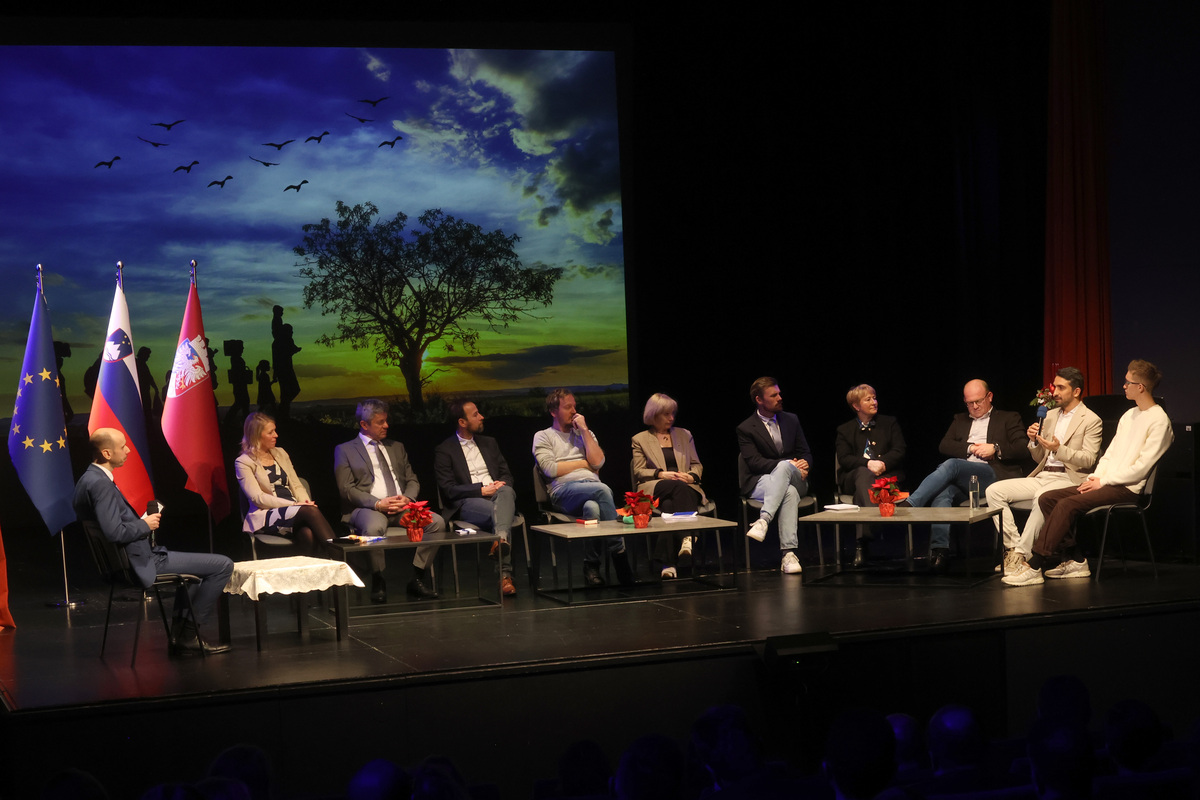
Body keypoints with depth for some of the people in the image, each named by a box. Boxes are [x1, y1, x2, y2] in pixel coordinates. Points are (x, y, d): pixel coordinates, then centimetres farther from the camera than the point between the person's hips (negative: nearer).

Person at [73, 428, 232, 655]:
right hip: (141, 562, -11)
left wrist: (142, 521, 8)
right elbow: (114, 533, -30)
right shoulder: (100, 484, -22)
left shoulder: (89, 479, 9)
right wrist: (145, 525, -12)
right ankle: (188, 631, 4)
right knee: (222, 565, -9)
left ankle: (180, 636, 26)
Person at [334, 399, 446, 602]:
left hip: (401, 507, 5)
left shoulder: (396, 448, 25)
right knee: (374, 527, -40)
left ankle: (416, 579, -13)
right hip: (367, 508, -4)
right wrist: (378, 503, -16)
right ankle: (378, 583, -21)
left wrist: (407, 498, -5)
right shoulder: (345, 450, 9)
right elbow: (346, 489, -2)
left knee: (437, 522, -22)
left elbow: (412, 480, 20)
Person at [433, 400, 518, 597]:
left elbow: (507, 474, 22)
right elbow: (448, 490, -4)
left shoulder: (489, 443, 26)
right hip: (467, 503, -4)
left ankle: (501, 538, -58)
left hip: (498, 496, 4)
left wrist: (501, 485, -5)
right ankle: (505, 573, -46)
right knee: (500, 513, -39)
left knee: (506, 492, -37)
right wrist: (482, 490, -15)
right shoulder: (444, 451, 7)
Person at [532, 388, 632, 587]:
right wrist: (582, 462, 7)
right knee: (603, 490, -36)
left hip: (591, 485, 3)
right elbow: (550, 469, -1)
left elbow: (598, 462, 9)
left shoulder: (584, 434, 28)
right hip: (564, 491, -3)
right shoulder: (543, 437, 17)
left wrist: (584, 430, 8)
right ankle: (619, 553, -35)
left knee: (592, 507, -38)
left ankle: (592, 566, -31)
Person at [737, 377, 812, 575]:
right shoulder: (746, 429, 1)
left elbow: (805, 453, 15)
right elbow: (755, 462, -10)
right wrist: (790, 464, -19)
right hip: (760, 482, -3)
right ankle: (789, 553, -46)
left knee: (783, 466, -36)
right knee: (789, 492, -38)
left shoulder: (791, 420, 15)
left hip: (795, 480, 3)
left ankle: (764, 520, -48)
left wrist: (803, 464, -11)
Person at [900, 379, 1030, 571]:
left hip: (991, 474, -4)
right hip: (960, 480, 4)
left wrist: (995, 449, -8)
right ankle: (939, 549, -45)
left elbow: (1023, 451, 7)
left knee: (951, 464, -33)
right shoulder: (960, 420, 32)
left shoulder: (1009, 419, 20)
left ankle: (909, 504, -42)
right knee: (942, 494, -34)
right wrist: (971, 448, 0)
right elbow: (944, 446, 16)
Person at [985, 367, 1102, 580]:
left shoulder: (1091, 421, -1)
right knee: (994, 491, -13)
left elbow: (1088, 460, -10)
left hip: (1069, 479, -7)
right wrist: (1034, 441, 1)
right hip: (1042, 476, 7)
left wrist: (1059, 449, -23)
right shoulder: (1049, 416, 20)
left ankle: (1023, 552, -30)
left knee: (1042, 498, -40)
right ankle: (1013, 547, -17)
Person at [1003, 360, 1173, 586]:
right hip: (1106, 482, 9)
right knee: (1047, 498, -6)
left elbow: (1142, 467, -16)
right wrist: (1095, 477, 3)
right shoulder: (1129, 415, 21)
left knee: (1067, 504, -27)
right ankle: (1076, 560, -7)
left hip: (1127, 489, -9)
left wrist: (1103, 481, -13)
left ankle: (1034, 567, -26)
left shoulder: (1159, 421, -9)